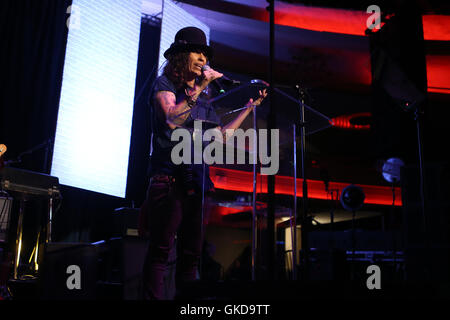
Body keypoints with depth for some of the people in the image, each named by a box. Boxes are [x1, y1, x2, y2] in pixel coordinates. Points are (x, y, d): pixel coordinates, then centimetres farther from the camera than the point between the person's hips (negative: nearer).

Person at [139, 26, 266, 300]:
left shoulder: (202, 98, 22)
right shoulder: (164, 85, 4)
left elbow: (221, 134, 22)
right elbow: (171, 119, -16)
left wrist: (250, 107, 24)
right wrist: (197, 89, -16)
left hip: (196, 182, 7)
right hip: (170, 178, -6)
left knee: (191, 254, 6)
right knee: (161, 250, -8)